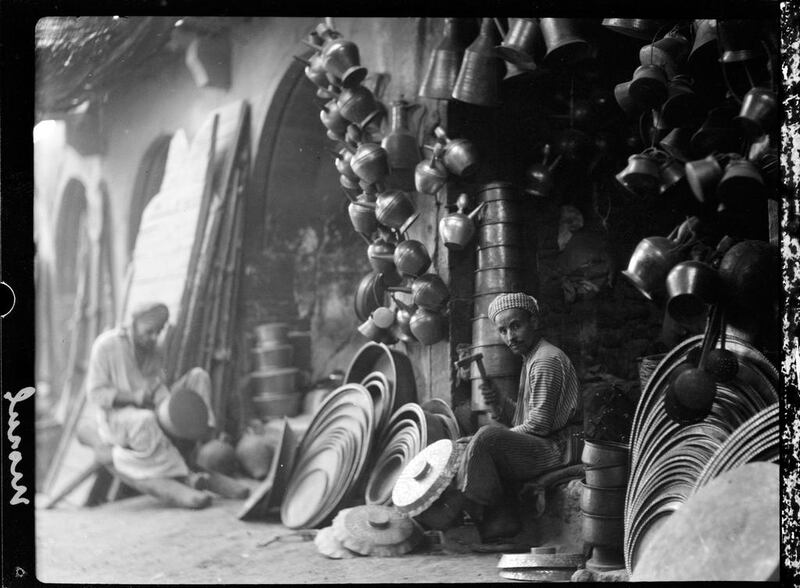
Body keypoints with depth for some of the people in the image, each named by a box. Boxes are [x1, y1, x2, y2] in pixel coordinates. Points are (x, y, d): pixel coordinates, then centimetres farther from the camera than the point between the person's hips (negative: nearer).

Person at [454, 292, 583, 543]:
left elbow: (539, 424, -19)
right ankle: (501, 522, 4)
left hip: (558, 448, -11)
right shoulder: (532, 359, 20)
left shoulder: (547, 361, -13)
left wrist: (486, 438, -12)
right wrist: (497, 401, 1)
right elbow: (518, 418, 20)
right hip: (547, 448, 11)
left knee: (488, 438, -24)